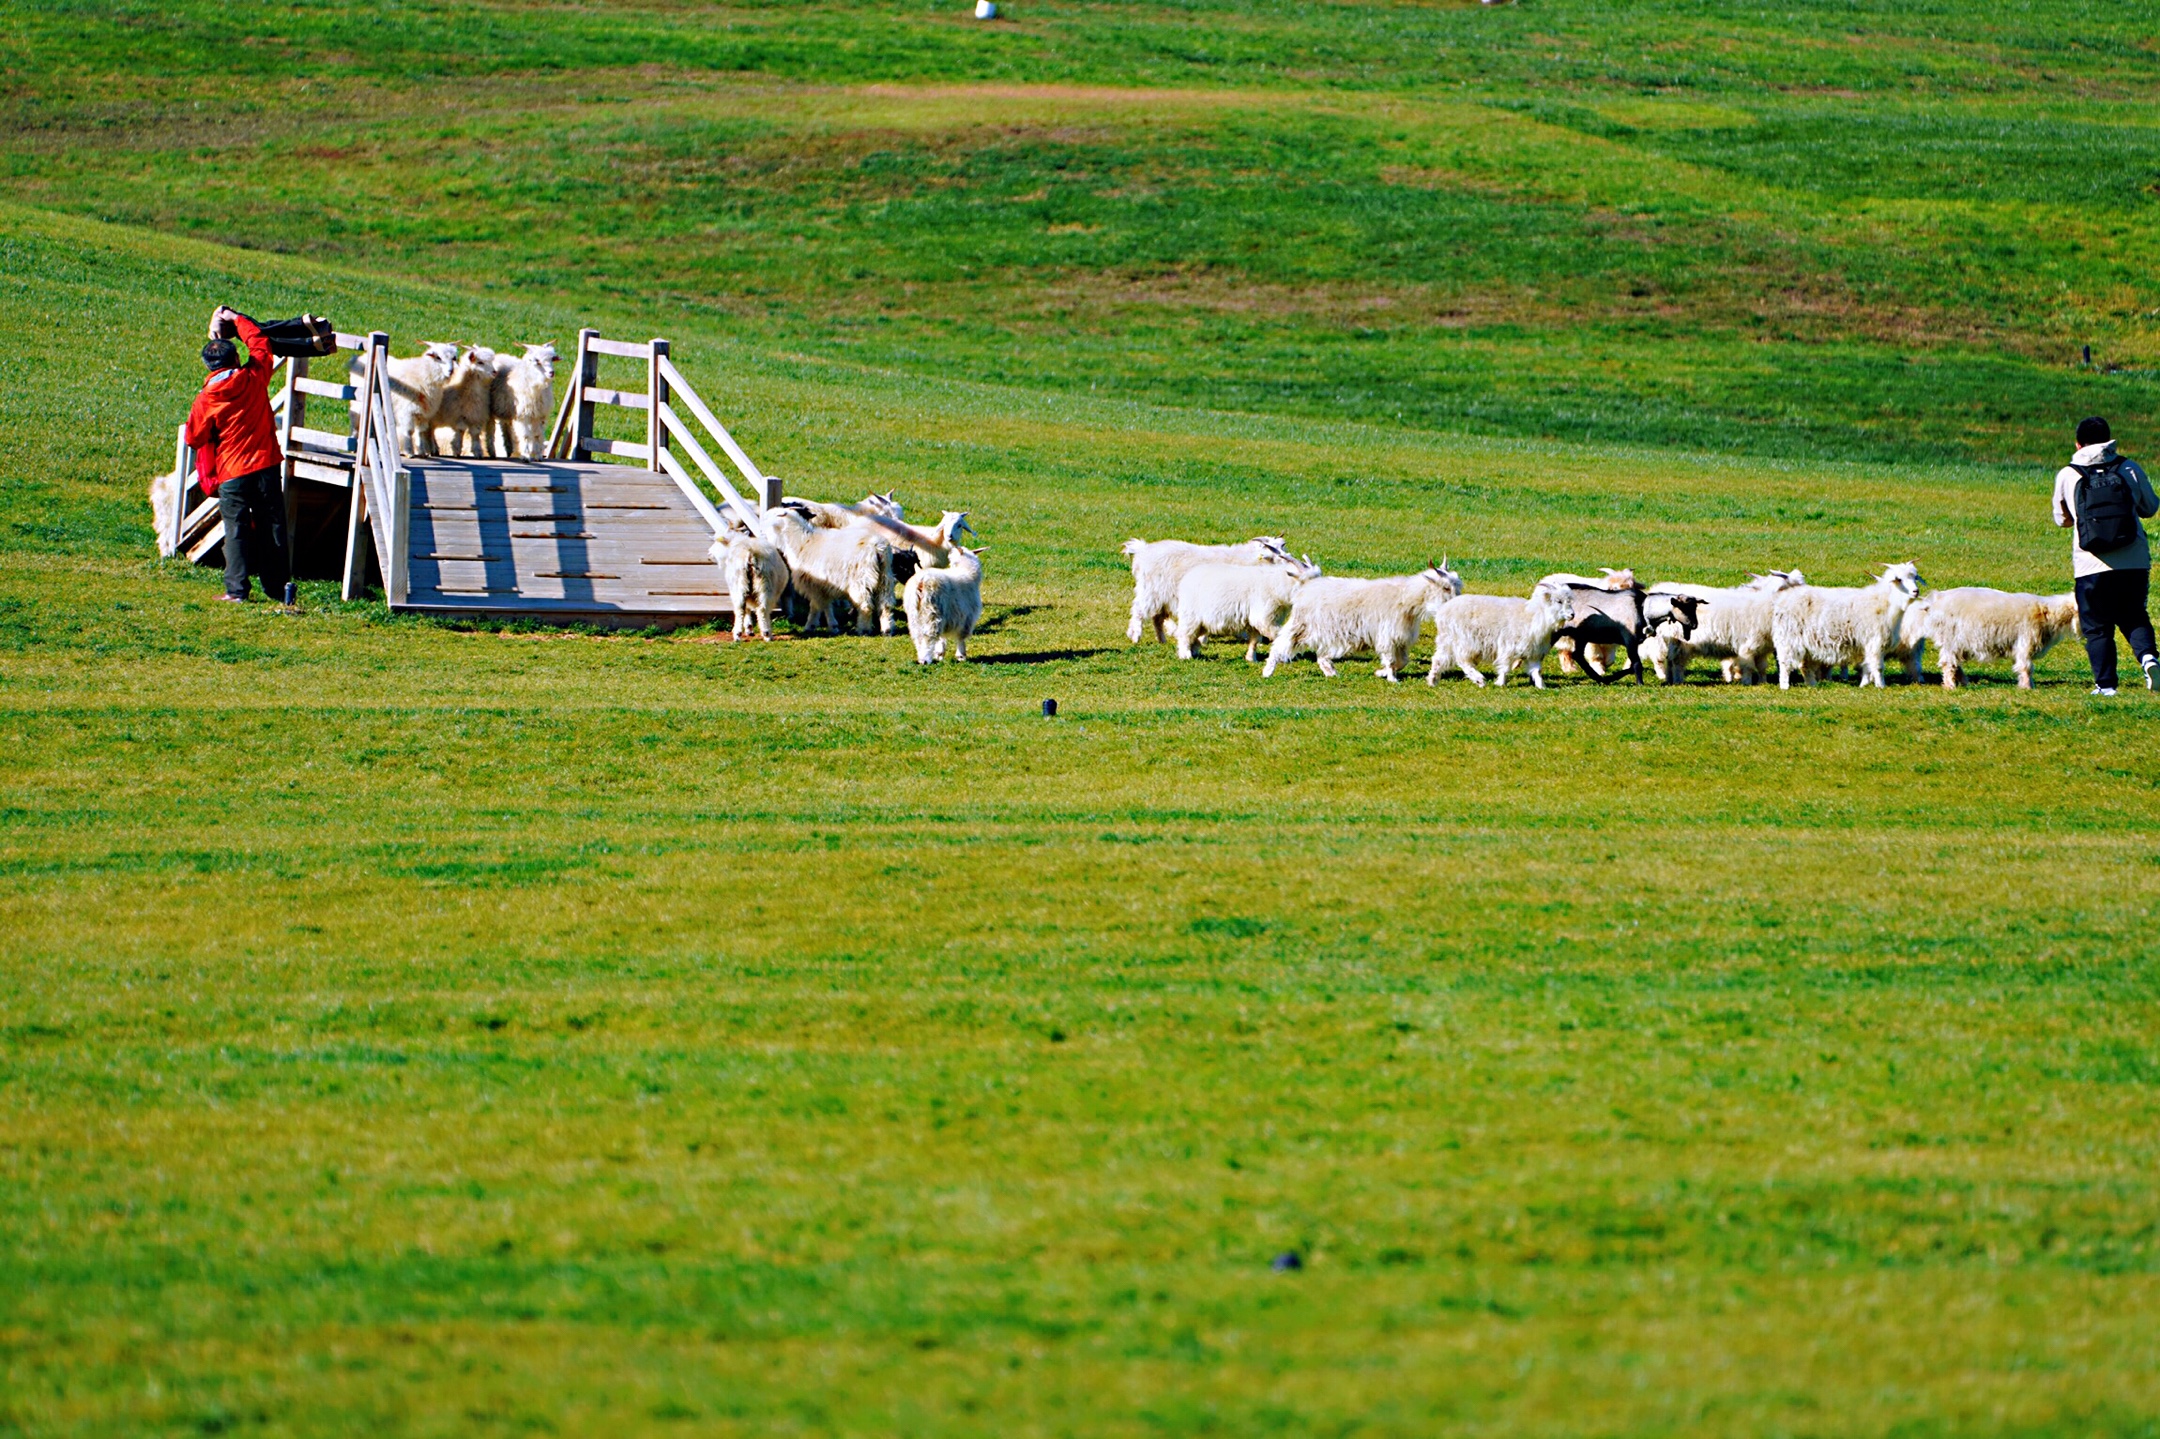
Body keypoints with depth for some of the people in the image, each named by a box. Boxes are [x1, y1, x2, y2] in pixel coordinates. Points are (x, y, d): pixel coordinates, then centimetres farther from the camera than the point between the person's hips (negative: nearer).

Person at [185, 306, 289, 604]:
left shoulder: (206, 400, -9)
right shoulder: (255, 378, -4)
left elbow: (194, 437, 1)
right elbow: (260, 342, 14)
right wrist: (237, 319, 24)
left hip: (232, 471, -2)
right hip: (267, 465, 2)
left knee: (237, 531, 1)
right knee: (272, 527, 9)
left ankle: (237, 590, -5)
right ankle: (275, 586, 13)